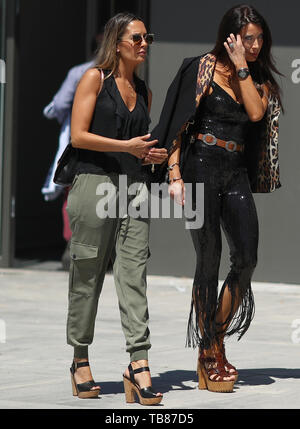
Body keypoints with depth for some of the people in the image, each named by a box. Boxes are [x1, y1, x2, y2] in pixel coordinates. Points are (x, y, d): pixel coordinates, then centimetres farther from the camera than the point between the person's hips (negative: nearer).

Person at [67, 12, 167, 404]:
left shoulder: (144, 92, 18)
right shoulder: (96, 78, 0)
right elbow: (78, 136, -8)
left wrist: (152, 155, 9)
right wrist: (127, 146, -11)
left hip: (134, 188, 5)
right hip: (96, 182, -5)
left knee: (134, 274, -5)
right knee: (87, 276, 2)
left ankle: (138, 365, -11)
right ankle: (81, 361, 14)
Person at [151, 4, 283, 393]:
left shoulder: (259, 80, 14)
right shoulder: (204, 68, -1)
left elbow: (256, 113, -8)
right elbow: (179, 123, -4)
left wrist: (242, 67, -7)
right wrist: (175, 175, -11)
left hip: (237, 174, 5)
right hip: (201, 167, -5)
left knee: (247, 258, -9)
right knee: (209, 260, -5)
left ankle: (216, 343, 6)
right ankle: (208, 360, 1)